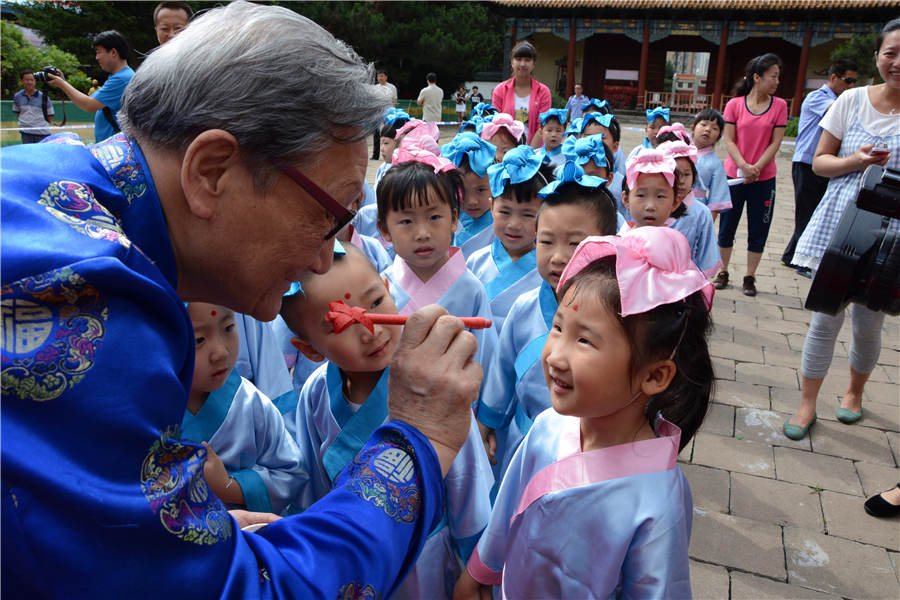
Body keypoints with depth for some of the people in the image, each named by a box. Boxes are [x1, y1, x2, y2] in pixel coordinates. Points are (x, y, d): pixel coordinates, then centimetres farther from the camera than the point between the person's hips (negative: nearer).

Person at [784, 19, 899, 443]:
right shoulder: (852, 100, 0)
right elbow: (820, 161, 3)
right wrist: (857, 161, -15)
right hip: (839, 222, 0)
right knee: (824, 319, 3)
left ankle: (854, 391, 38)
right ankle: (807, 404, 18)